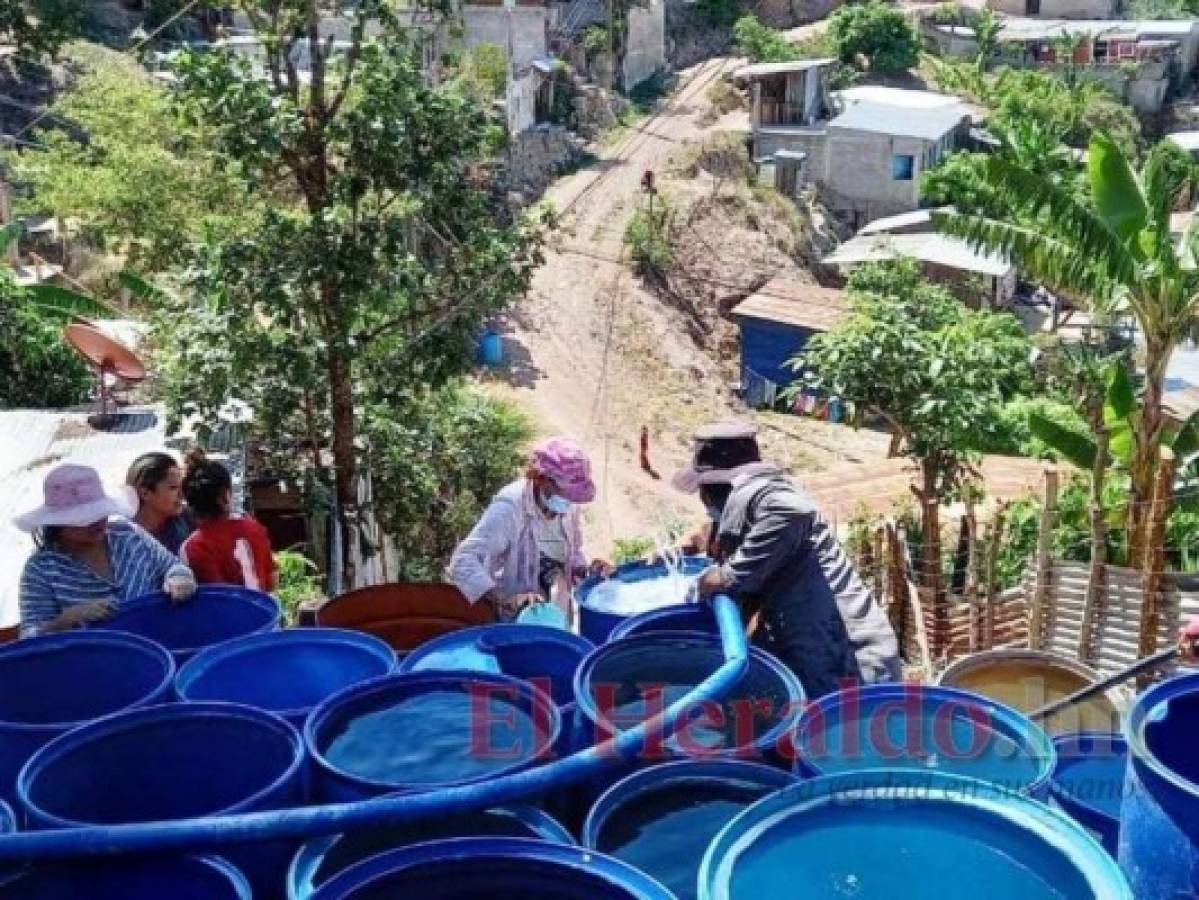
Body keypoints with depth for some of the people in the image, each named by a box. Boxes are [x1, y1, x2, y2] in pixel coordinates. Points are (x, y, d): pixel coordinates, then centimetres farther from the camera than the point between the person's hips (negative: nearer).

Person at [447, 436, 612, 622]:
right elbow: (462, 563, -30)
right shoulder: (509, 508, -23)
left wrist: (587, 571, -7)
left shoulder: (568, 508, -4)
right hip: (513, 625, -6)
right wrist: (506, 600, -41)